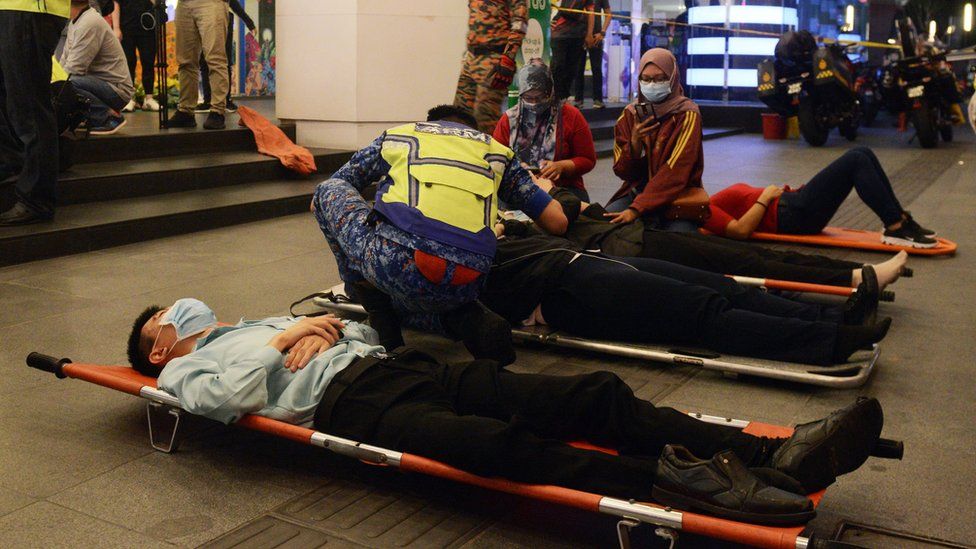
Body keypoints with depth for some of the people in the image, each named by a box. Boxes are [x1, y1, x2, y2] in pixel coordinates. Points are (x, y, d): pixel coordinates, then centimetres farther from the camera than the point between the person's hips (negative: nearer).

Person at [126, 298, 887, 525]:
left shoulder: (257, 325, 38)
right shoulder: (186, 371, 19)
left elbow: (366, 333, 31)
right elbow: (228, 397, -7)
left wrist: (329, 323, 12)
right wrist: (286, 343, 3)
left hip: (397, 365, 6)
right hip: (348, 403, -6)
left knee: (592, 394, -16)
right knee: (497, 442, -38)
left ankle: (770, 454, -27)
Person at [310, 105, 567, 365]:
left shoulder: (396, 135, 27)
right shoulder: (496, 149, 27)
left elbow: (323, 195, 35)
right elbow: (557, 222, 21)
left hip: (396, 263, -3)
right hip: (463, 289, 3)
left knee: (328, 190, 26)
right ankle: (466, 319, 8)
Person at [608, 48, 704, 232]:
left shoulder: (687, 114, -9)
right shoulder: (630, 114, 3)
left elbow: (675, 171, -20)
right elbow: (622, 172, 2)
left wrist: (636, 209, -29)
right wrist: (635, 142, -19)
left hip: (679, 196, -3)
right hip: (637, 191, 4)